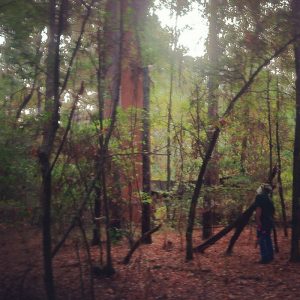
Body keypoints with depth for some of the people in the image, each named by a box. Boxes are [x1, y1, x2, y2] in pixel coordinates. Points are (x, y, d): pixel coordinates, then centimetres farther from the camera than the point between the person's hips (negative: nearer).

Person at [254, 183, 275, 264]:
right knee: (268, 239, 17)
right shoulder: (268, 198, 14)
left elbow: (258, 211, -21)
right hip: (269, 222, 9)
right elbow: (273, 211, 22)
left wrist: (258, 223, -18)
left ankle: (265, 258, -7)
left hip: (263, 222, -9)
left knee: (262, 240, -5)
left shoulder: (260, 197, -13)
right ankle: (270, 256, 23)